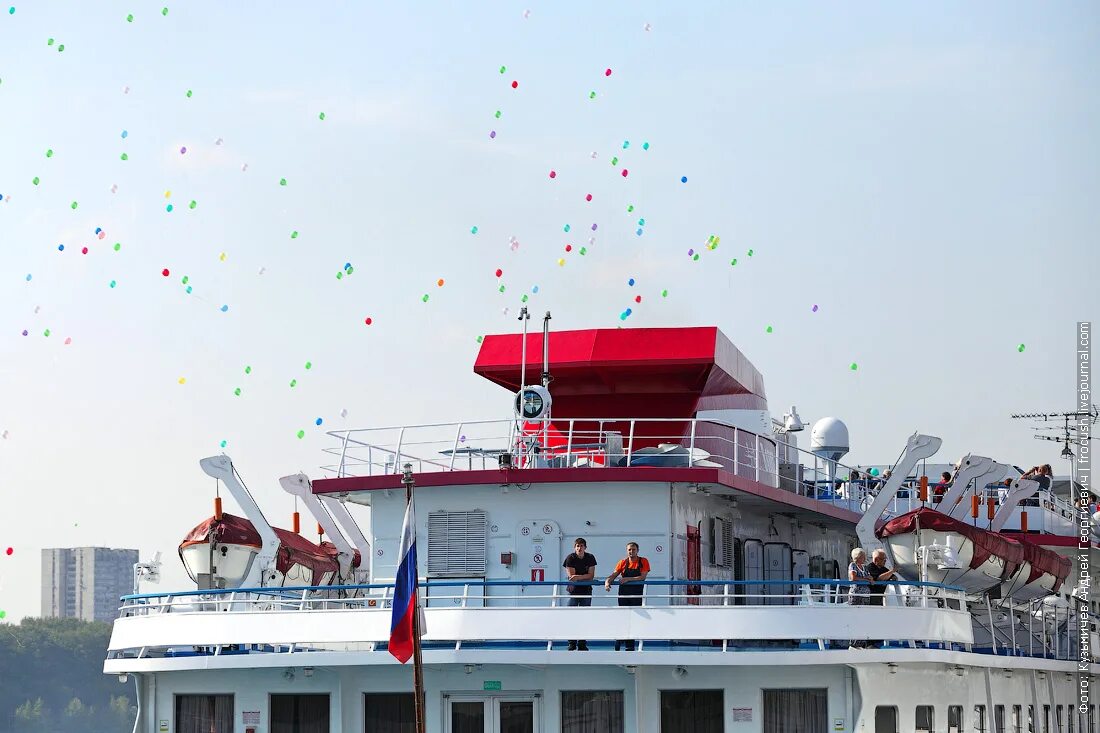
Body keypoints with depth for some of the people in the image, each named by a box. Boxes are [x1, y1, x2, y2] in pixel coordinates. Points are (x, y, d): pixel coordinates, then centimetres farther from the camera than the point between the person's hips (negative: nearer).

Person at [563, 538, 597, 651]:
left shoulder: (590, 558, 0)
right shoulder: (570, 558, -6)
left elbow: (591, 575, -6)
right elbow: (571, 575, -10)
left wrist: (578, 577, -18)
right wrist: (585, 576, -12)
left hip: (586, 590, 2)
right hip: (573, 590, -2)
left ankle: (582, 644, 4)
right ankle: (572, 643, -3)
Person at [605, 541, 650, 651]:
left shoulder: (643, 562, 1)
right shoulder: (623, 562, 7)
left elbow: (642, 577, -10)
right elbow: (614, 575, 1)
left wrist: (628, 579, -19)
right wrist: (607, 581, -20)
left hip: (637, 594, -1)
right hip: (624, 594, 1)